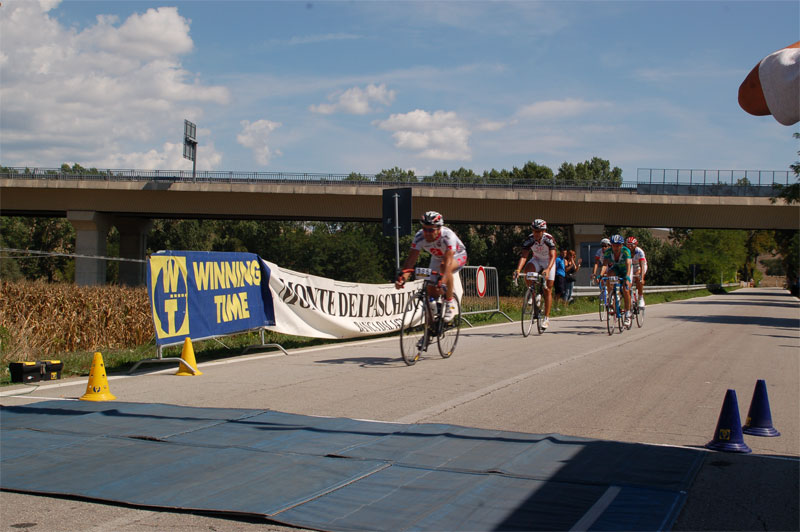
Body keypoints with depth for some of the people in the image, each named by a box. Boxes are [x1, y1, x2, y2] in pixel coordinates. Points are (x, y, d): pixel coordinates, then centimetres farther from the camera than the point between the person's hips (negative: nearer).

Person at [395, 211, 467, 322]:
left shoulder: (448, 236, -39)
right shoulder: (419, 237, -27)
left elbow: (448, 260, -49)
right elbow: (411, 258, -32)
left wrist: (442, 280, -63)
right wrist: (402, 277, -48)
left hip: (457, 256, -5)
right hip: (437, 258, 5)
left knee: (445, 267, -38)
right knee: (431, 291, -6)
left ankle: (450, 304, -25)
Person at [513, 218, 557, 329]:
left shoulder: (549, 239, -29)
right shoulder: (529, 239, -23)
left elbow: (552, 256, -38)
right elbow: (524, 256, -29)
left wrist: (548, 269, -56)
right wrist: (518, 269, -47)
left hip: (549, 262, -2)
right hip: (536, 260, 2)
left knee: (548, 290, -5)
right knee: (528, 270, -34)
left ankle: (547, 318, 2)